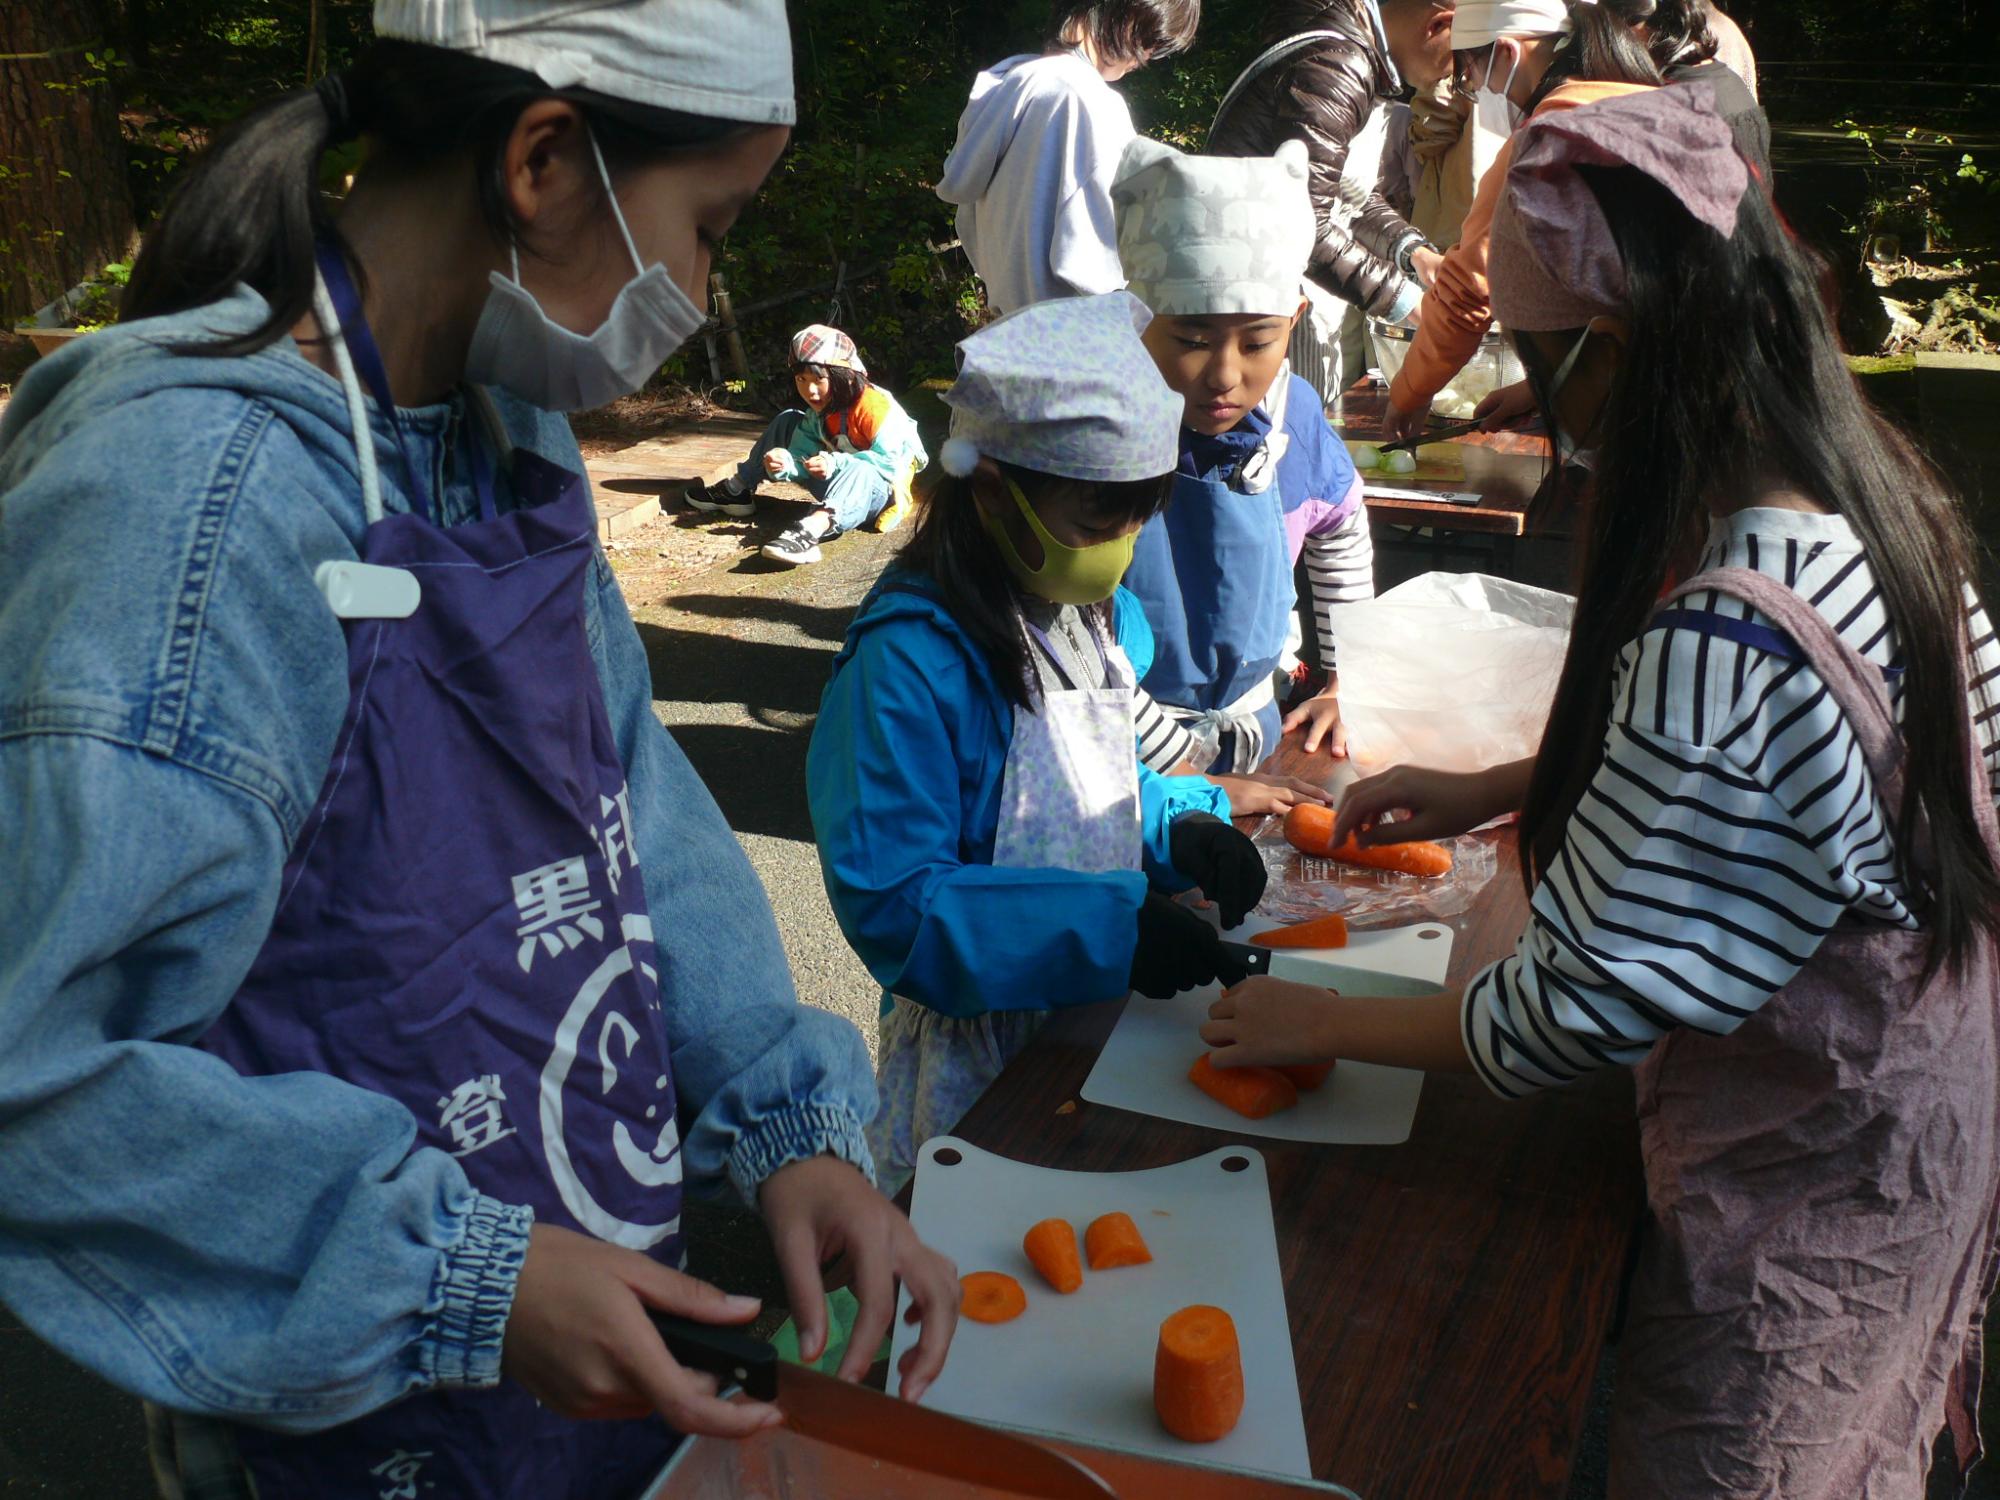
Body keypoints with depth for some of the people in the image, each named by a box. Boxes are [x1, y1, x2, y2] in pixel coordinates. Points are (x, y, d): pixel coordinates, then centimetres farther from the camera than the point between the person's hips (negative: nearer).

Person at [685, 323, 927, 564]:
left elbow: (888, 463, -29)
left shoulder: (875, 407, -23)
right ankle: (736, 491, 9)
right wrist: (786, 463, -25)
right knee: (788, 421, 8)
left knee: (860, 471, -44)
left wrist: (836, 464, -35)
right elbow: (804, 458, -3)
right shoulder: (820, 410, 1)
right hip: (841, 484, 8)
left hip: (877, 489, -8)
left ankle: (810, 530, -68)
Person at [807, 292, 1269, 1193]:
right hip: (977, 1047, -7)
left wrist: (1178, 825, -7)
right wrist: (1109, 932, -33)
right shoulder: (911, 660, -25)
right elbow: (891, 905, -27)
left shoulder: (1104, 616, 2)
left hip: (1102, 1004, 7)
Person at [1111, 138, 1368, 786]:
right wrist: (1196, 774, -20)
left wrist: (1347, 684, 12)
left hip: (1254, 724, 5)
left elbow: (1341, 525, 12)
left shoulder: (1293, 416, -10)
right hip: (1127, 754, -5)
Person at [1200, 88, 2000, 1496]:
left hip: (1803, 1192, -8)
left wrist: (1322, 1025, -14)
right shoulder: (1865, 487, -8)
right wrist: (1490, 790, 7)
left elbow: (1579, 1007, -29)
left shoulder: (1717, 638, -38)